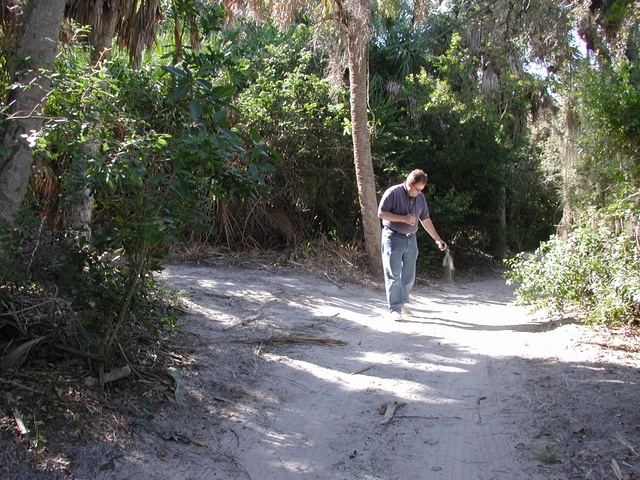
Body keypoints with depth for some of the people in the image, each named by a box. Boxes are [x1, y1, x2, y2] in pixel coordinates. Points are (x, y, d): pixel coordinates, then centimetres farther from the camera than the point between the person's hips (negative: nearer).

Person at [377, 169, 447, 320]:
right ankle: (394, 309, -2)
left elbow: (426, 220, 15)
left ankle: (402, 303, 25)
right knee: (394, 275, -5)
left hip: (411, 240, 6)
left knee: (409, 276, 10)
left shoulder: (420, 197, 8)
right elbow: (381, 213, -14)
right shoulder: (393, 193, -11)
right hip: (393, 238, -6)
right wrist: (403, 218, -19)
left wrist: (437, 239, 13)